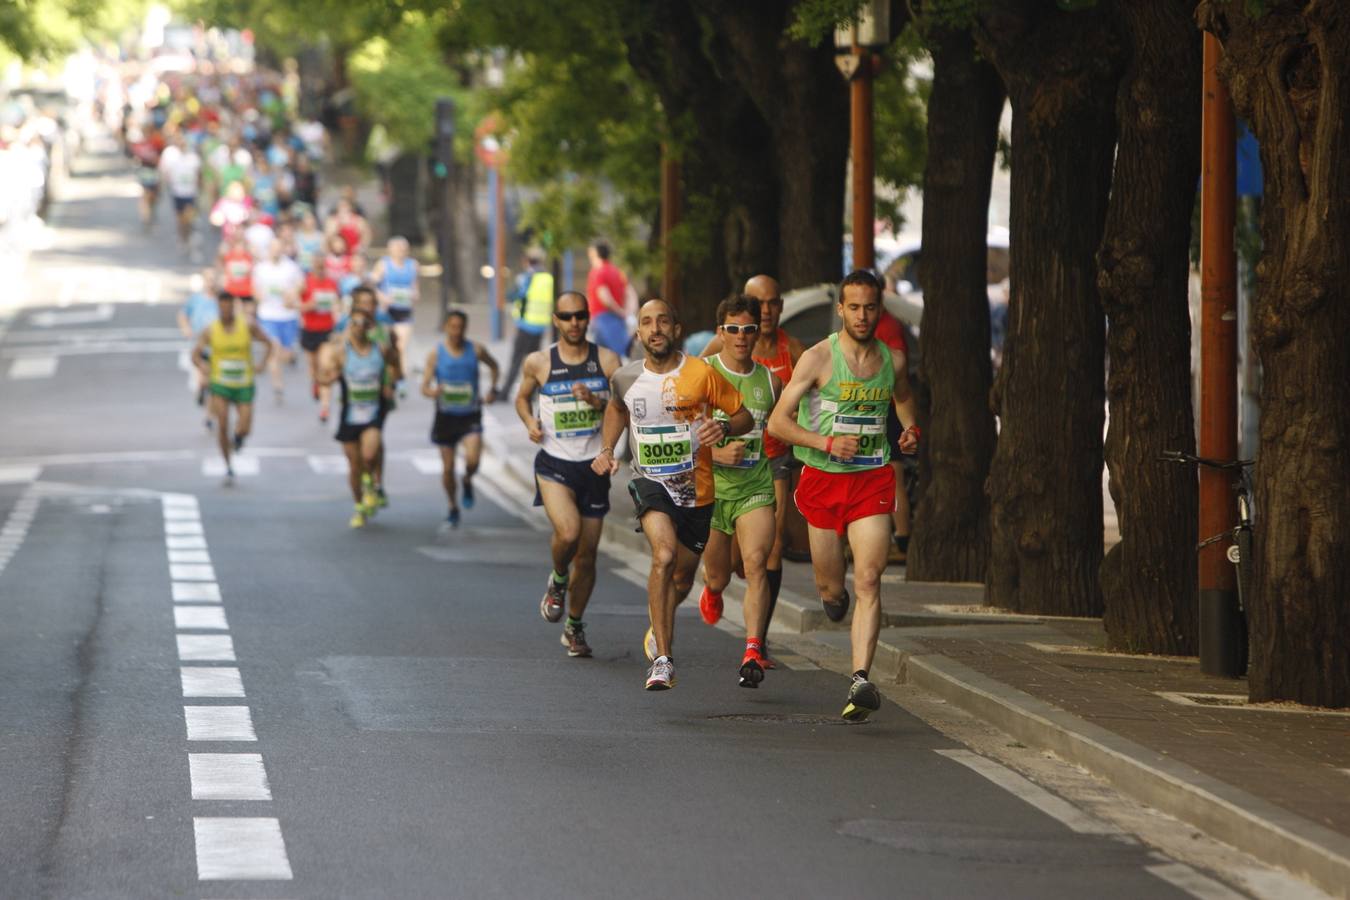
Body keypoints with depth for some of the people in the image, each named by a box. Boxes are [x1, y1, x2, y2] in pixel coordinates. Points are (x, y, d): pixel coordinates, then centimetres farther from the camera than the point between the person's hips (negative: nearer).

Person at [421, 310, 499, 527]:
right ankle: (453, 507, 27)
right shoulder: (436, 354, -6)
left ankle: (468, 483, 13)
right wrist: (432, 391, -31)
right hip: (446, 415, 0)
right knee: (448, 467, 5)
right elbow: (424, 386, -8)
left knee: (472, 459, -21)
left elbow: (494, 366, 18)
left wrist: (493, 390, 6)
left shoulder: (476, 350, -3)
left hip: (471, 414, 0)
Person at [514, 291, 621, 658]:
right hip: (554, 464, -2)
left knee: (586, 555, 7)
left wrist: (597, 401, -21)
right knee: (568, 532, -27)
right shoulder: (538, 362, 1)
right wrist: (529, 421, -2)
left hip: (594, 465, 2)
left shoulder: (606, 360, 1)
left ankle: (574, 627, 27)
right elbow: (523, 397, 18)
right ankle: (558, 580, 7)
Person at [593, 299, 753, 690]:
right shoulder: (625, 378, -1)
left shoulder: (702, 373, -10)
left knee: (682, 579, 14)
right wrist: (606, 449, 9)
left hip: (695, 487, 1)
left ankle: (659, 625, 51)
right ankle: (662, 660, -28)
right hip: (649, 482, -1)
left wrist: (723, 427, -22)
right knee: (664, 555, -28)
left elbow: (744, 416, -1)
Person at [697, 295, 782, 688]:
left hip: (756, 488, 1)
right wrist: (716, 453, -19)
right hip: (711, 488, -1)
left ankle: (753, 651, -26)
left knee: (756, 563, -21)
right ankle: (711, 592, 50)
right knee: (718, 576, 11)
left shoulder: (770, 382, 5)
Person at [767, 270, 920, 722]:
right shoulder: (818, 358, -8)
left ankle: (860, 680, -21)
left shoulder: (893, 360, 5)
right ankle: (833, 596, 49)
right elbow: (778, 420, -10)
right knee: (831, 589, 9)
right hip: (824, 480, -1)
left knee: (868, 581, -15)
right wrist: (827, 443, -23)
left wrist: (911, 430, 8)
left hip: (874, 480, 1)